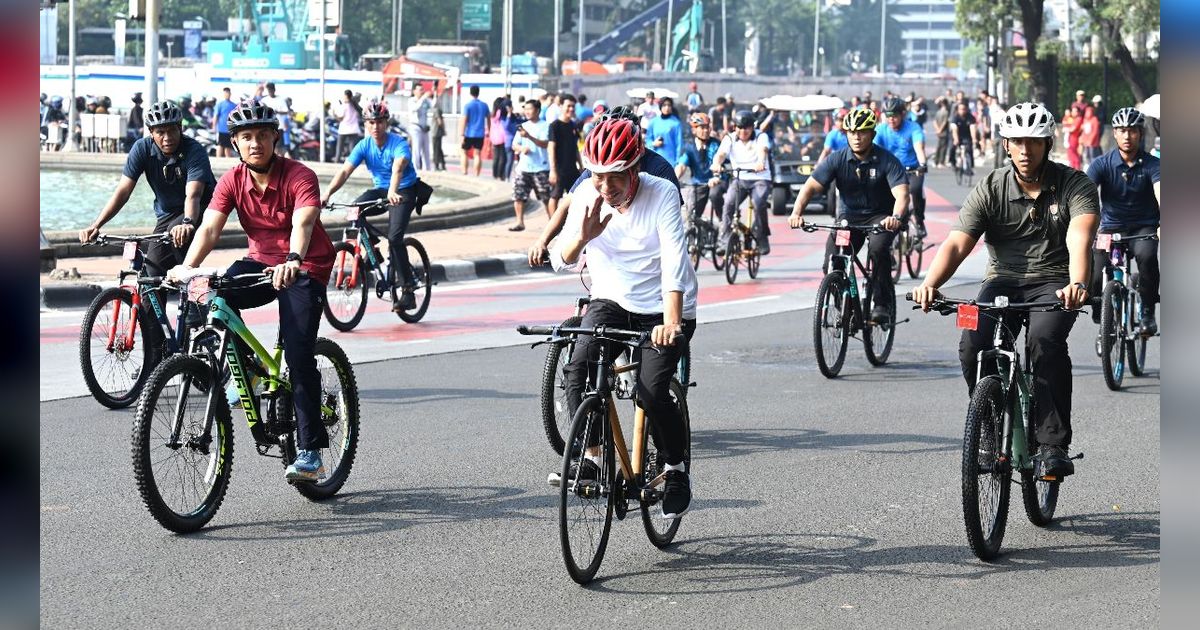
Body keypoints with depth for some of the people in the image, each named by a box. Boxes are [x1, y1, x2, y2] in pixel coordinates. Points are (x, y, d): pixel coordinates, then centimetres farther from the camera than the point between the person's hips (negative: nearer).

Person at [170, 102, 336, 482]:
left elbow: (303, 223, -36)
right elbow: (210, 227, -18)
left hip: (305, 269, -4)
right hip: (261, 262, 4)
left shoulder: (299, 177, -19)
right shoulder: (232, 181, -7)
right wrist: (187, 266, -37)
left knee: (298, 354, -17)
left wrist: (293, 261, -57)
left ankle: (309, 451, -11)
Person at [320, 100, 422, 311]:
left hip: (404, 191, -5)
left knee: (394, 237, -22)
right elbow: (345, 171, -18)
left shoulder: (399, 143, -21)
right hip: (380, 190, 5)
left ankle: (408, 289, -15)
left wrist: (393, 191, -61)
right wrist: (327, 194, -35)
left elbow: (398, 167, -41)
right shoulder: (364, 145, -8)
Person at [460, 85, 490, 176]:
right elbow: (488, 119, 14)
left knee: (465, 153, 11)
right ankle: (476, 176, -3)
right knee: (477, 154, 2)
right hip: (480, 134, 3)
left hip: (469, 134, -3)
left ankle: (464, 173, 3)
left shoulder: (467, 105, -7)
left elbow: (464, 120, -12)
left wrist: (462, 134, -13)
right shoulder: (484, 105, 5)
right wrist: (488, 131, 27)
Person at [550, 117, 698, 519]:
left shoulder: (662, 194, -18)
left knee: (651, 392, -20)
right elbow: (561, 262, -9)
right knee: (577, 370, -24)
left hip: (662, 310, -3)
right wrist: (583, 236, -31)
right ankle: (592, 455, -8)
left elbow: (674, 260, -28)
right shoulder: (587, 196, -8)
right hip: (611, 303, 3)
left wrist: (671, 320, -41)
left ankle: (676, 468, 6)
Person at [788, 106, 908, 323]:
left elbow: (901, 193, -26)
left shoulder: (886, 161, -13)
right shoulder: (837, 159, -6)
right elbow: (811, 186, -13)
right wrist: (797, 212, -32)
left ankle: (883, 305, -20)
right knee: (831, 265, -16)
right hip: (849, 216, 3)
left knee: (878, 248, -34)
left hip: (880, 216, -3)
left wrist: (896, 217, -48)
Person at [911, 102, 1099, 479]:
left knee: (1044, 340, -34)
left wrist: (1077, 284, -45)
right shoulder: (989, 190, -2)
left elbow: (1079, 238, -24)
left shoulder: (1074, 185, -6)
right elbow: (957, 243, -13)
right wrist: (930, 284, -33)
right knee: (973, 347, -25)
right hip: (1004, 281, 2)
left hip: (1054, 283, -2)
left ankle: (1053, 445, -27)